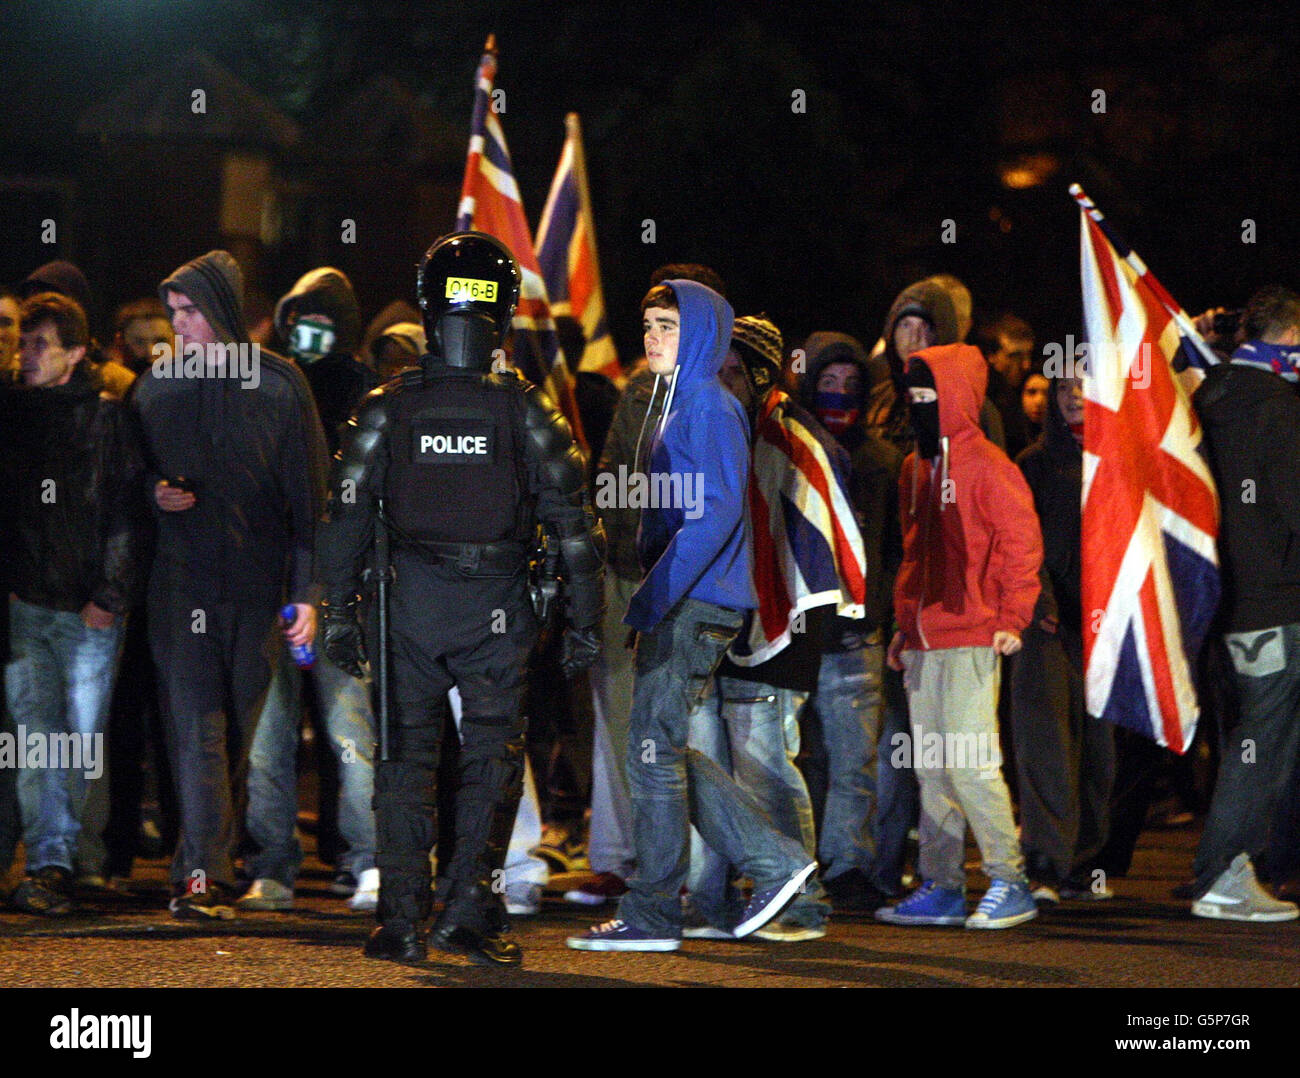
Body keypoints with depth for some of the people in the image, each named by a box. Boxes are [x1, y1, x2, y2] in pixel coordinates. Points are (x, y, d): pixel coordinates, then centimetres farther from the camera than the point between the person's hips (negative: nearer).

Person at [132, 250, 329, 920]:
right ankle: (204, 871, -19)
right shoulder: (155, 387, 8)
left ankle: (206, 867, 16)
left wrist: (307, 591, -6)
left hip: (256, 583, 0)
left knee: (240, 729, 5)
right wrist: (156, 493, -6)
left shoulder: (279, 385, 1)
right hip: (181, 581, 0)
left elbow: (307, 492, 0)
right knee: (194, 725, -11)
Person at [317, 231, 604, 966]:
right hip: (497, 604, -1)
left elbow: (347, 517, -1)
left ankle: (402, 918, 6)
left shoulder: (388, 410, -2)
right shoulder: (526, 412, -4)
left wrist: (341, 612, 7)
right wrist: (585, 620, 4)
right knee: (494, 753, 7)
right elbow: (573, 523, -3)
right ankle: (471, 909, -2)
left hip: (413, 601, 1)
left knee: (408, 754, 9)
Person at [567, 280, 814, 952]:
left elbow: (718, 511, -20)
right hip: (680, 603, 10)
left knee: (655, 749, -6)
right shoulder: (680, 405, 19)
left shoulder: (710, 406, -11)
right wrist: (652, 591, 18)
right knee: (664, 750, 11)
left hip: (694, 605, -10)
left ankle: (651, 915, -1)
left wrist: (655, 594, -22)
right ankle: (774, 862, 14)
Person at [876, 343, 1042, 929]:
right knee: (931, 768, 9)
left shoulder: (985, 465, -7)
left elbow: (1020, 541, -9)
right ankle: (940, 886, 13)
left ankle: (1010, 884, -5)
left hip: (971, 642, -8)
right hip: (923, 644, 8)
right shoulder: (914, 469, 17)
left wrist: (1011, 618, -14)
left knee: (970, 763, -11)